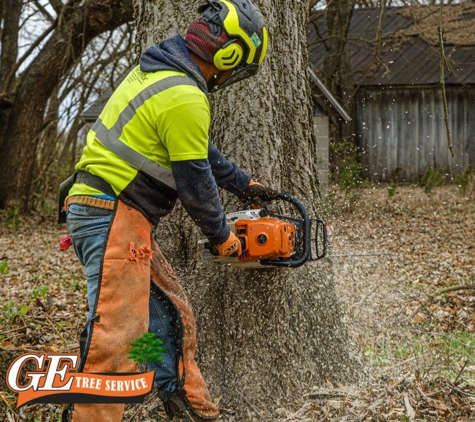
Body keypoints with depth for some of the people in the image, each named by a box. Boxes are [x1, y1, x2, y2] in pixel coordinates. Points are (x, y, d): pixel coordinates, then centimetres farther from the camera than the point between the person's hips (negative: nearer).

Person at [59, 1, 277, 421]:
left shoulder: (158, 69, 12)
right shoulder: (185, 99, -19)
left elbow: (201, 151, 23)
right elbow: (195, 183, -11)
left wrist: (244, 184, 30)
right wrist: (221, 236, 5)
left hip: (112, 215, 10)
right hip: (113, 217, -10)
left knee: (170, 315, 17)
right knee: (116, 335, -12)